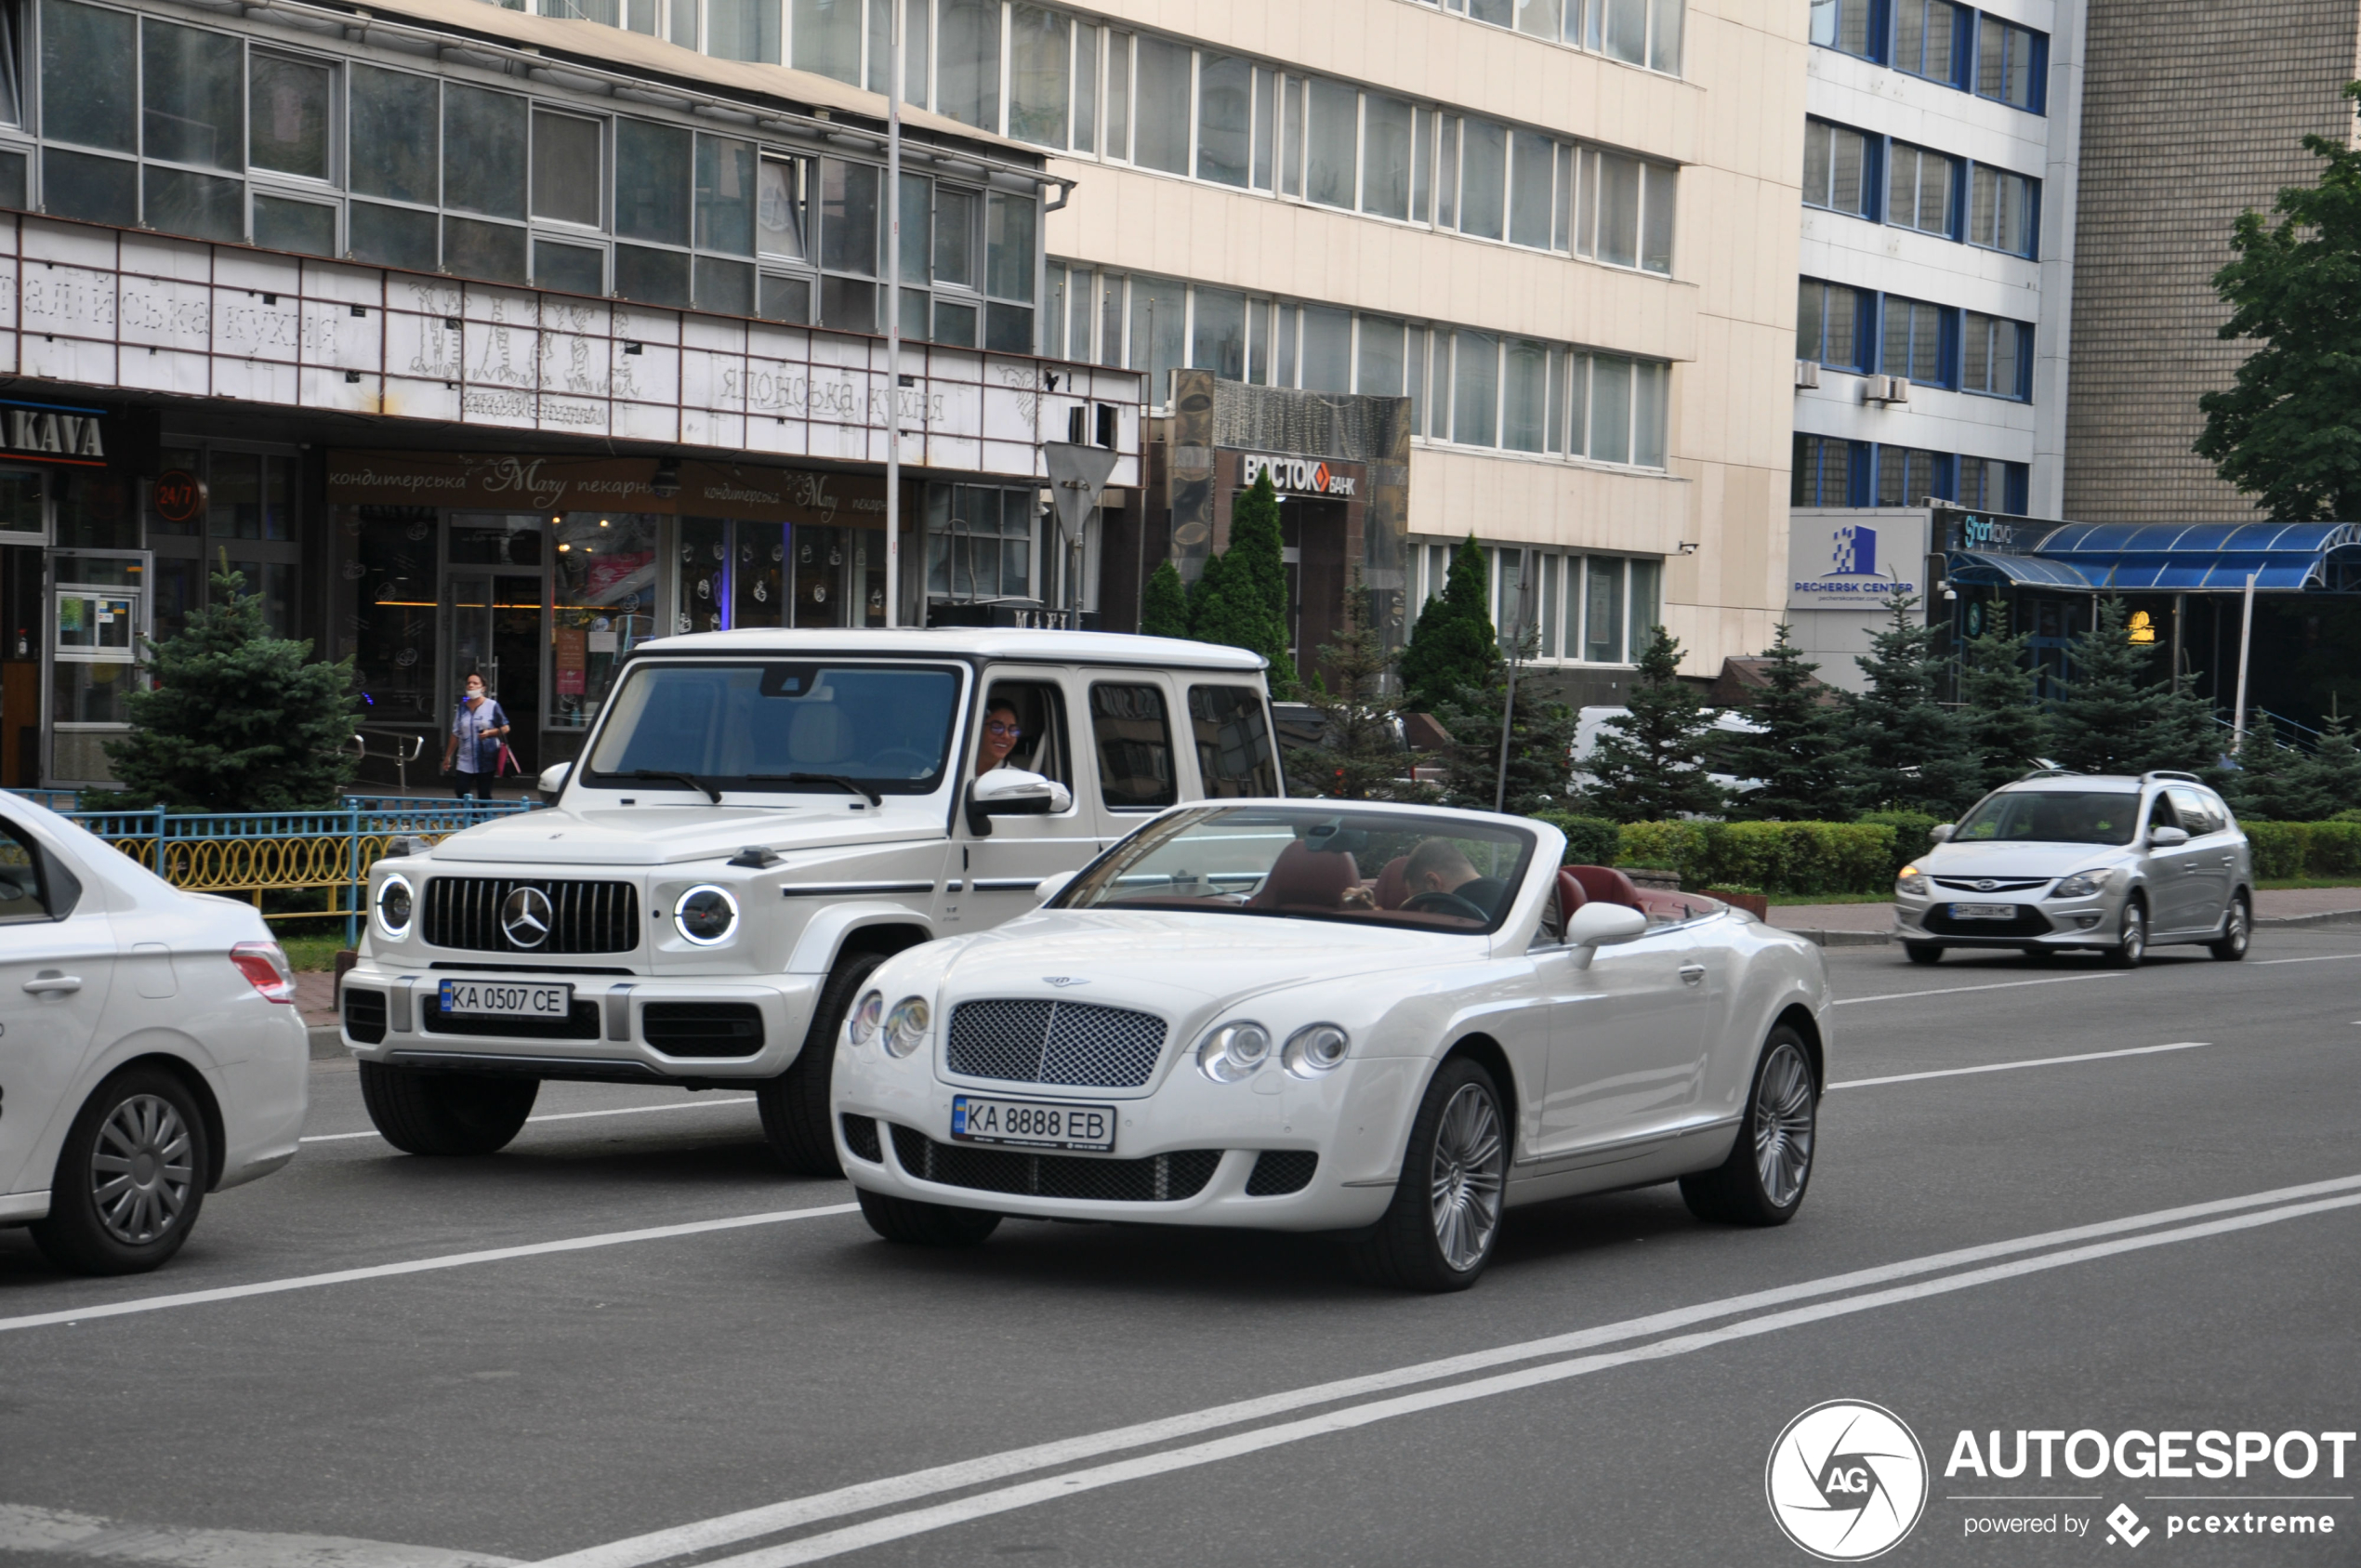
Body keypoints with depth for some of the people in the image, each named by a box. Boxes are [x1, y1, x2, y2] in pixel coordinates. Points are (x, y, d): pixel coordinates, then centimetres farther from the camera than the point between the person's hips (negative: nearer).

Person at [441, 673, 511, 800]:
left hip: (486, 761, -3)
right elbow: (456, 734, 14)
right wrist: (448, 756, 14)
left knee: (484, 796, 0)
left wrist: (489, 733, -15)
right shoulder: (462, 707, 9)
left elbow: (505, 728, 2)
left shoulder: (492, 706, -1)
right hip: (465, 760, 3)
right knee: (462, 794, -8)